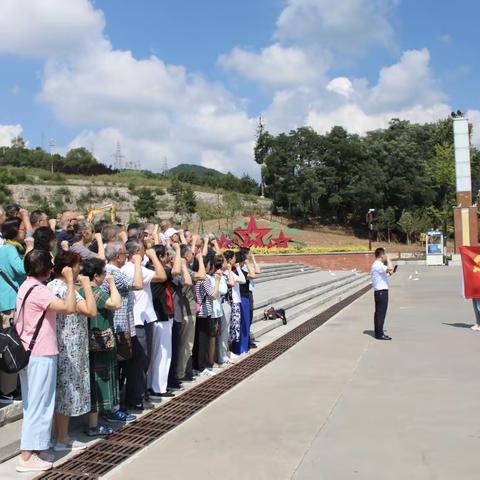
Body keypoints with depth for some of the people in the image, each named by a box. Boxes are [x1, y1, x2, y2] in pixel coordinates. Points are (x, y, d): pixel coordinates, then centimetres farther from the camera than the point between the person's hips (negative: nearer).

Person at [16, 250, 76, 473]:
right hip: (41, 354, -10)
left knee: (33, 404, 16)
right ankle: (27, 456, 4)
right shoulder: (38, 290, -20)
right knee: (39, 405, -2)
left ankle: (34, 448, 24)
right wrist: (70, 281, -19)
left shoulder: (26, 286, 10)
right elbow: (68, 308, -29)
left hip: (29, 352, 10)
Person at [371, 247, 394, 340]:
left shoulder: (377, 265, 16)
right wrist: (388, 259, -17)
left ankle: (378, 332, 21)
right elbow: (390, 268, -32)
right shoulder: (378, 265, -17)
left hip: (379, 291, 11)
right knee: (381, 312, -7)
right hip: (381, 291, -11)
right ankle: (379, 334, -4)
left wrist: (389, 273, 15)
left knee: (379, 312, 14)